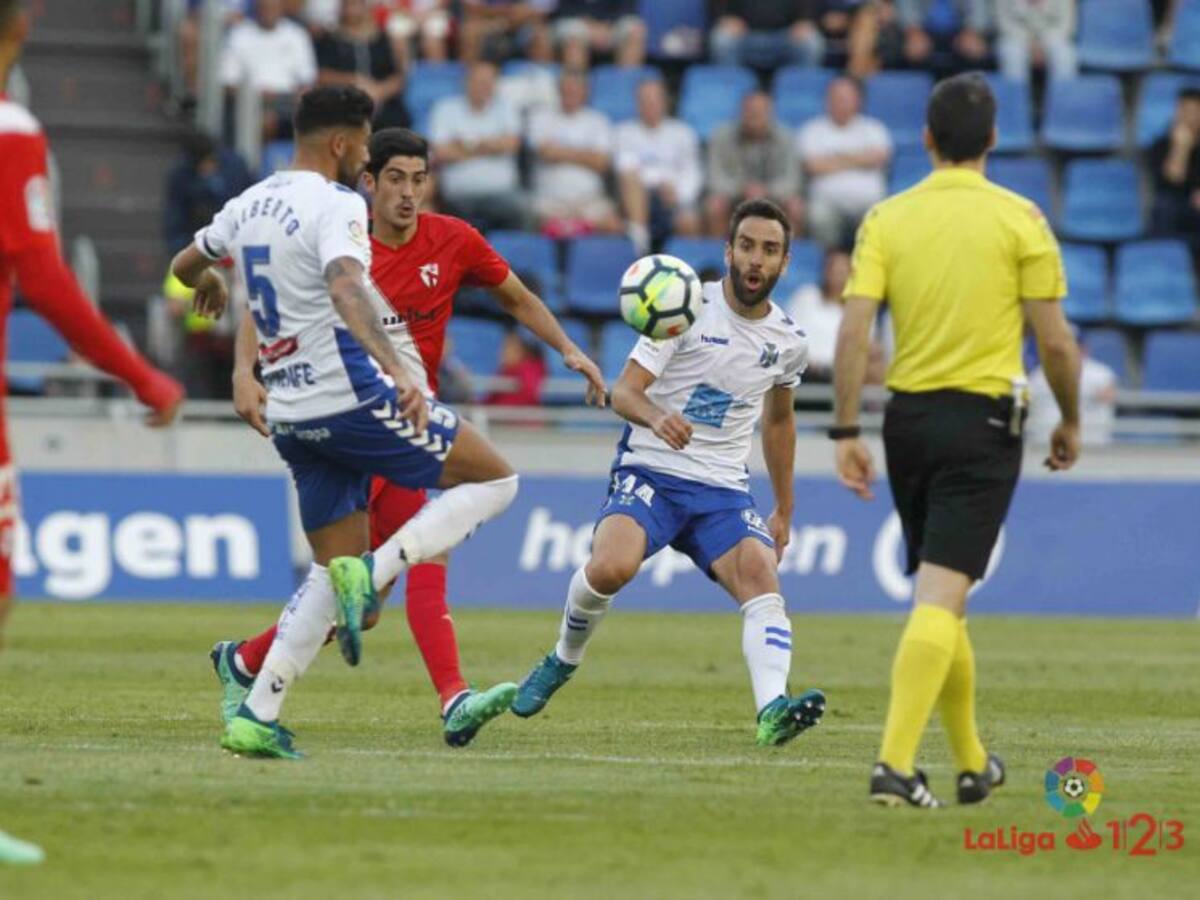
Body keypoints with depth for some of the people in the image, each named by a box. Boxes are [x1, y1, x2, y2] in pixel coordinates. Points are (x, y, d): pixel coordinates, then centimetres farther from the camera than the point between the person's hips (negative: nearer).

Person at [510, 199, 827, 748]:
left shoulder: (788, 341, 8)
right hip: (650, 471, -4)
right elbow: (623, 391, -12)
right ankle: (563, 661, 3)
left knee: (761, 576, -25)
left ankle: (772, 712, -42)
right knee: (610, 567, -29)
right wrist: (656, 417, -36)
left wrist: (784, 511, 30)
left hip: (724, 488, 4)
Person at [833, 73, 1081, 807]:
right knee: (942, 596, -9)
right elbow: (1055, 340, -6)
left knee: (940, 596, 17)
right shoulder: (1019, 219, -5)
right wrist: (1070, 422, 9)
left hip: (908, 417, 4)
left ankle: (974, 763, 28)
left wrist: (847, 431, -2)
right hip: (984, 422, -4)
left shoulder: (887, 219, 2)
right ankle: (896, 763, -22)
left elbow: (855, 329, -6)